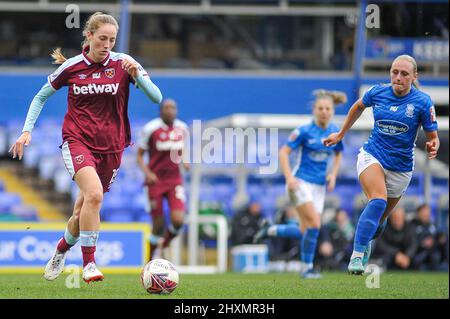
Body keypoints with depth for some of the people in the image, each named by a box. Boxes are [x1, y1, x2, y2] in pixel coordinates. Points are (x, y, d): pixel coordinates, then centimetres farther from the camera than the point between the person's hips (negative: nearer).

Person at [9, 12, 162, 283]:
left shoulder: (123, 63, -2)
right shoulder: (71, 67, -1)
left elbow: (157, 97, -9)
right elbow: (41, 97, 13)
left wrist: (136, 73, -25)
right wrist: (27, 131, 4)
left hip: (111, 146, 2)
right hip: (77, 141, -2)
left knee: (84, 211, 9)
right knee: (94, 194, -28)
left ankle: (61, 250, 41)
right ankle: (89, 264, -20)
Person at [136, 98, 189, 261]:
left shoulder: (182, 128, 3)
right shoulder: (150, 129, -9)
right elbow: (139, 155, -3)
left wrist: (185, 161, -2)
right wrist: (147, 172, -19)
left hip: (175, 179, 3)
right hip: (155, 180, -3)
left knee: (178, 221, -14)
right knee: (158, 225, -1)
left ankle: (165, 243, 19)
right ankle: (151, 259, 20)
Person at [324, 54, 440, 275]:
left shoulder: (422, 102, -8)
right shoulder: (378, 92, -2)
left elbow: (432, 136, -3)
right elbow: (358, 106, 20)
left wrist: (433, 147, -26)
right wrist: (341, 134, 25)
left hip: (401, 168, 1)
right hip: (372, 157, -1)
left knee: (380, 219, 10)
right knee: (378, 201, -28)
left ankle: (366, 244, 42)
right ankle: (356, 256, -32)